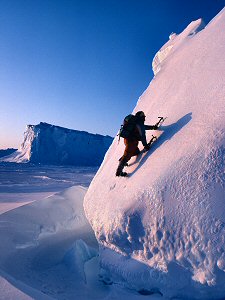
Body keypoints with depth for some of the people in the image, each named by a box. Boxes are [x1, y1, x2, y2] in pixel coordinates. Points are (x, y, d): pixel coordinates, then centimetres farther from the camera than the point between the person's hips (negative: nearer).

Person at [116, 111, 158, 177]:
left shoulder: (135, 122, 16)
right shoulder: (139, 123, -14)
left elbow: (143, 127, 33)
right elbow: (142, 135, -17)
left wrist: (152, 127, 37)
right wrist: (145, 145, -14)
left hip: (127, 139, 10)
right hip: (131, 141, -10)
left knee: (136, 151, 24)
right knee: (127, 155, -8)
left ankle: (122, 160, 25)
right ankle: (119, 172, -9)